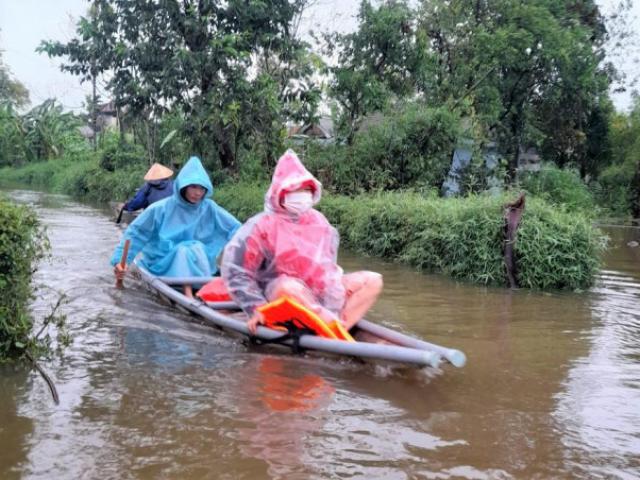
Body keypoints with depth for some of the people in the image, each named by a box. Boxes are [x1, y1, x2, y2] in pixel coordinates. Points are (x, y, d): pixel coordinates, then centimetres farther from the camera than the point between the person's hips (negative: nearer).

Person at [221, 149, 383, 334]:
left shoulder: (317, 220, 7)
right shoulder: (263, 225, -11)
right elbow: (234, 268, -15)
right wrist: (256, 308, -19)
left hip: (322, 290, 7)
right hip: (280, 294, -7)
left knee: (373, 280, -4)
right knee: (290, 286, -40)